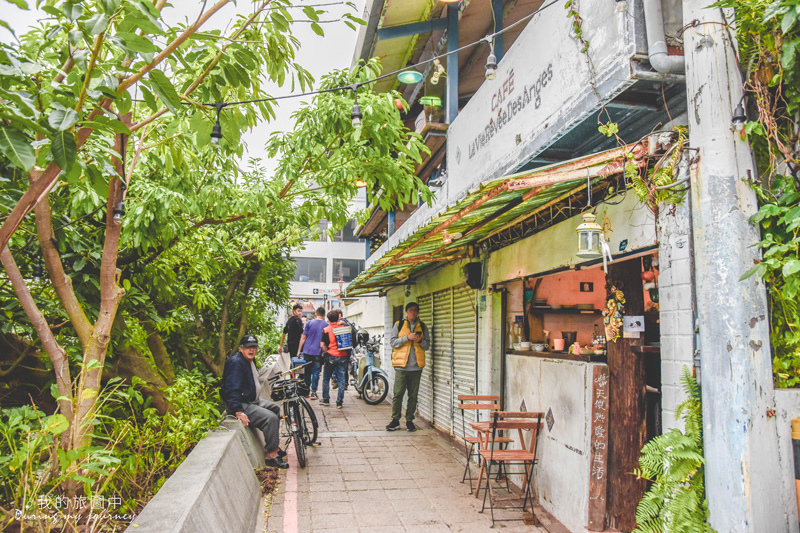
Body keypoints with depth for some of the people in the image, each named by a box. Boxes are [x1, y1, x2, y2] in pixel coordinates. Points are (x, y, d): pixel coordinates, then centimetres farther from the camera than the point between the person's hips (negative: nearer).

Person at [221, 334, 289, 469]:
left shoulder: (250, 360, 11)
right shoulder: (235, 363, -21)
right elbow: (232, 389, -29)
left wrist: (256, 398, 32)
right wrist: (239, 412, -36)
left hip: (252, 400, 11)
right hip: (241, 405, -11)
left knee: (275, 408, 21)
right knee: (271, 418, -24)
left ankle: (274, 446, 25)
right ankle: (271, 455, -15)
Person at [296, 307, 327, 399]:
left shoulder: (309, 323, 1)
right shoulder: (326, 325, 1)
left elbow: (303, 338, 1)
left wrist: (299, 350, 7)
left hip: (307, 351, 1)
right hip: (318, 353, -1)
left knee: (307, 371, 13)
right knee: (316, 372, 3)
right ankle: (313, 392, 0)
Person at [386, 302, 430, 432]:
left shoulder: (423, 327, 12)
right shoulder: (399, 325, 7)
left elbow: (427, 345, 12)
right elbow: (392, 341, -2)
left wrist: (420, 341, -9)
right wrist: (407, 337, -14)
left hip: (416, 367, 2)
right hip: (401, 365, -2)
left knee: (413, 395, 7)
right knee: (398, 394, -4)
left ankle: (409, 420, 17)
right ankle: (395, 420, 7)